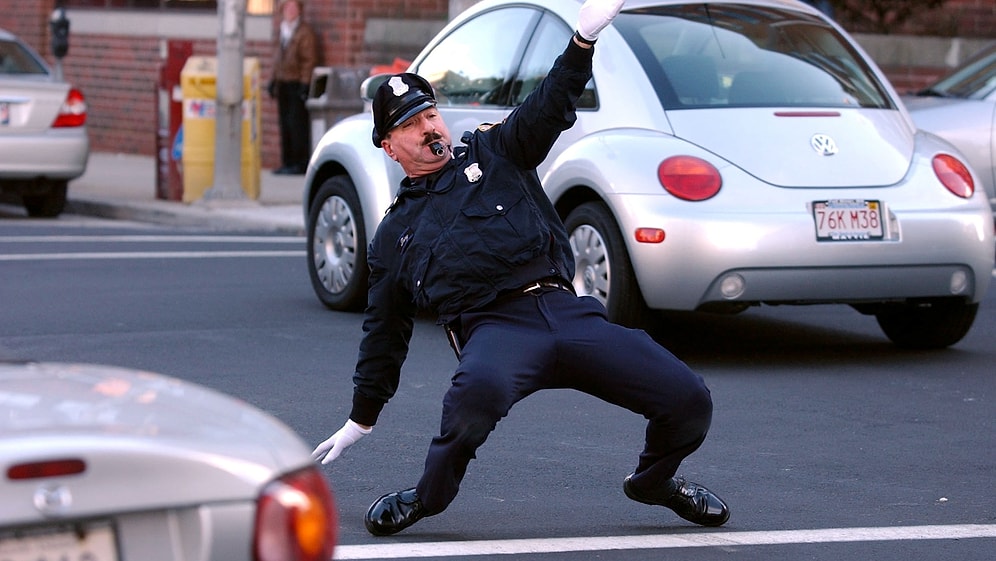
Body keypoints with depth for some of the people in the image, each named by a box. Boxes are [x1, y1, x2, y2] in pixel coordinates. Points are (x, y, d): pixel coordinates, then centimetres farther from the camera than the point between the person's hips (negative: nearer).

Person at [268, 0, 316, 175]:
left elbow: (309, 59, -10)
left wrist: (304, 84, -15)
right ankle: (287, 162, 14)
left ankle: (300, 164, -5)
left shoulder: (305, 32, -6)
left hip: (297, 83, -8)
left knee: (297, 124, -9)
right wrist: (274, 80, 18)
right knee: (284, 124, 9)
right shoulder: (283, 31, 18)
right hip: (283, 84, 8)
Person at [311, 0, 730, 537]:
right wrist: (362, 416, 30)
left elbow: (548, 109, 7)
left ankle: (654, 481, 23)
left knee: (689, 401, -11)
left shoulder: (492, 152, 22)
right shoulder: (394, 234, 25)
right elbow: (384, 331, 30)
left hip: (567, 312, 2)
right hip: (493, 328, -2)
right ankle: (428, 496, -15)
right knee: (479, 388, -41)